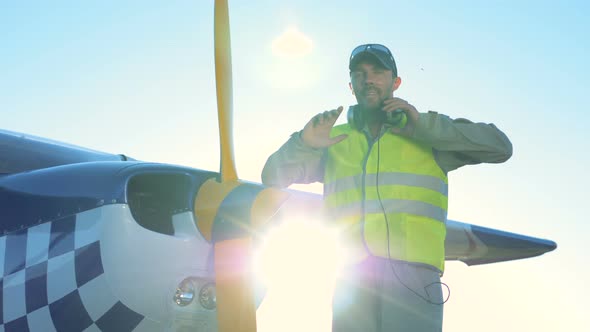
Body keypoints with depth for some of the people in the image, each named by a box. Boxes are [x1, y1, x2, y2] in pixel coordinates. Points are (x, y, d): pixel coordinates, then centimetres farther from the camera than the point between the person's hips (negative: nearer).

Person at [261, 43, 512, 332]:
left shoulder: (428, 132, 13)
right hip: (353, 279, 2)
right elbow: (273, 177, 18)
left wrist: (422, 126, -6)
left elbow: (500, 146, 1)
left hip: (412, 273, -2)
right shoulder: (334, 140, 19)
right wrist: (303, 143, -2)